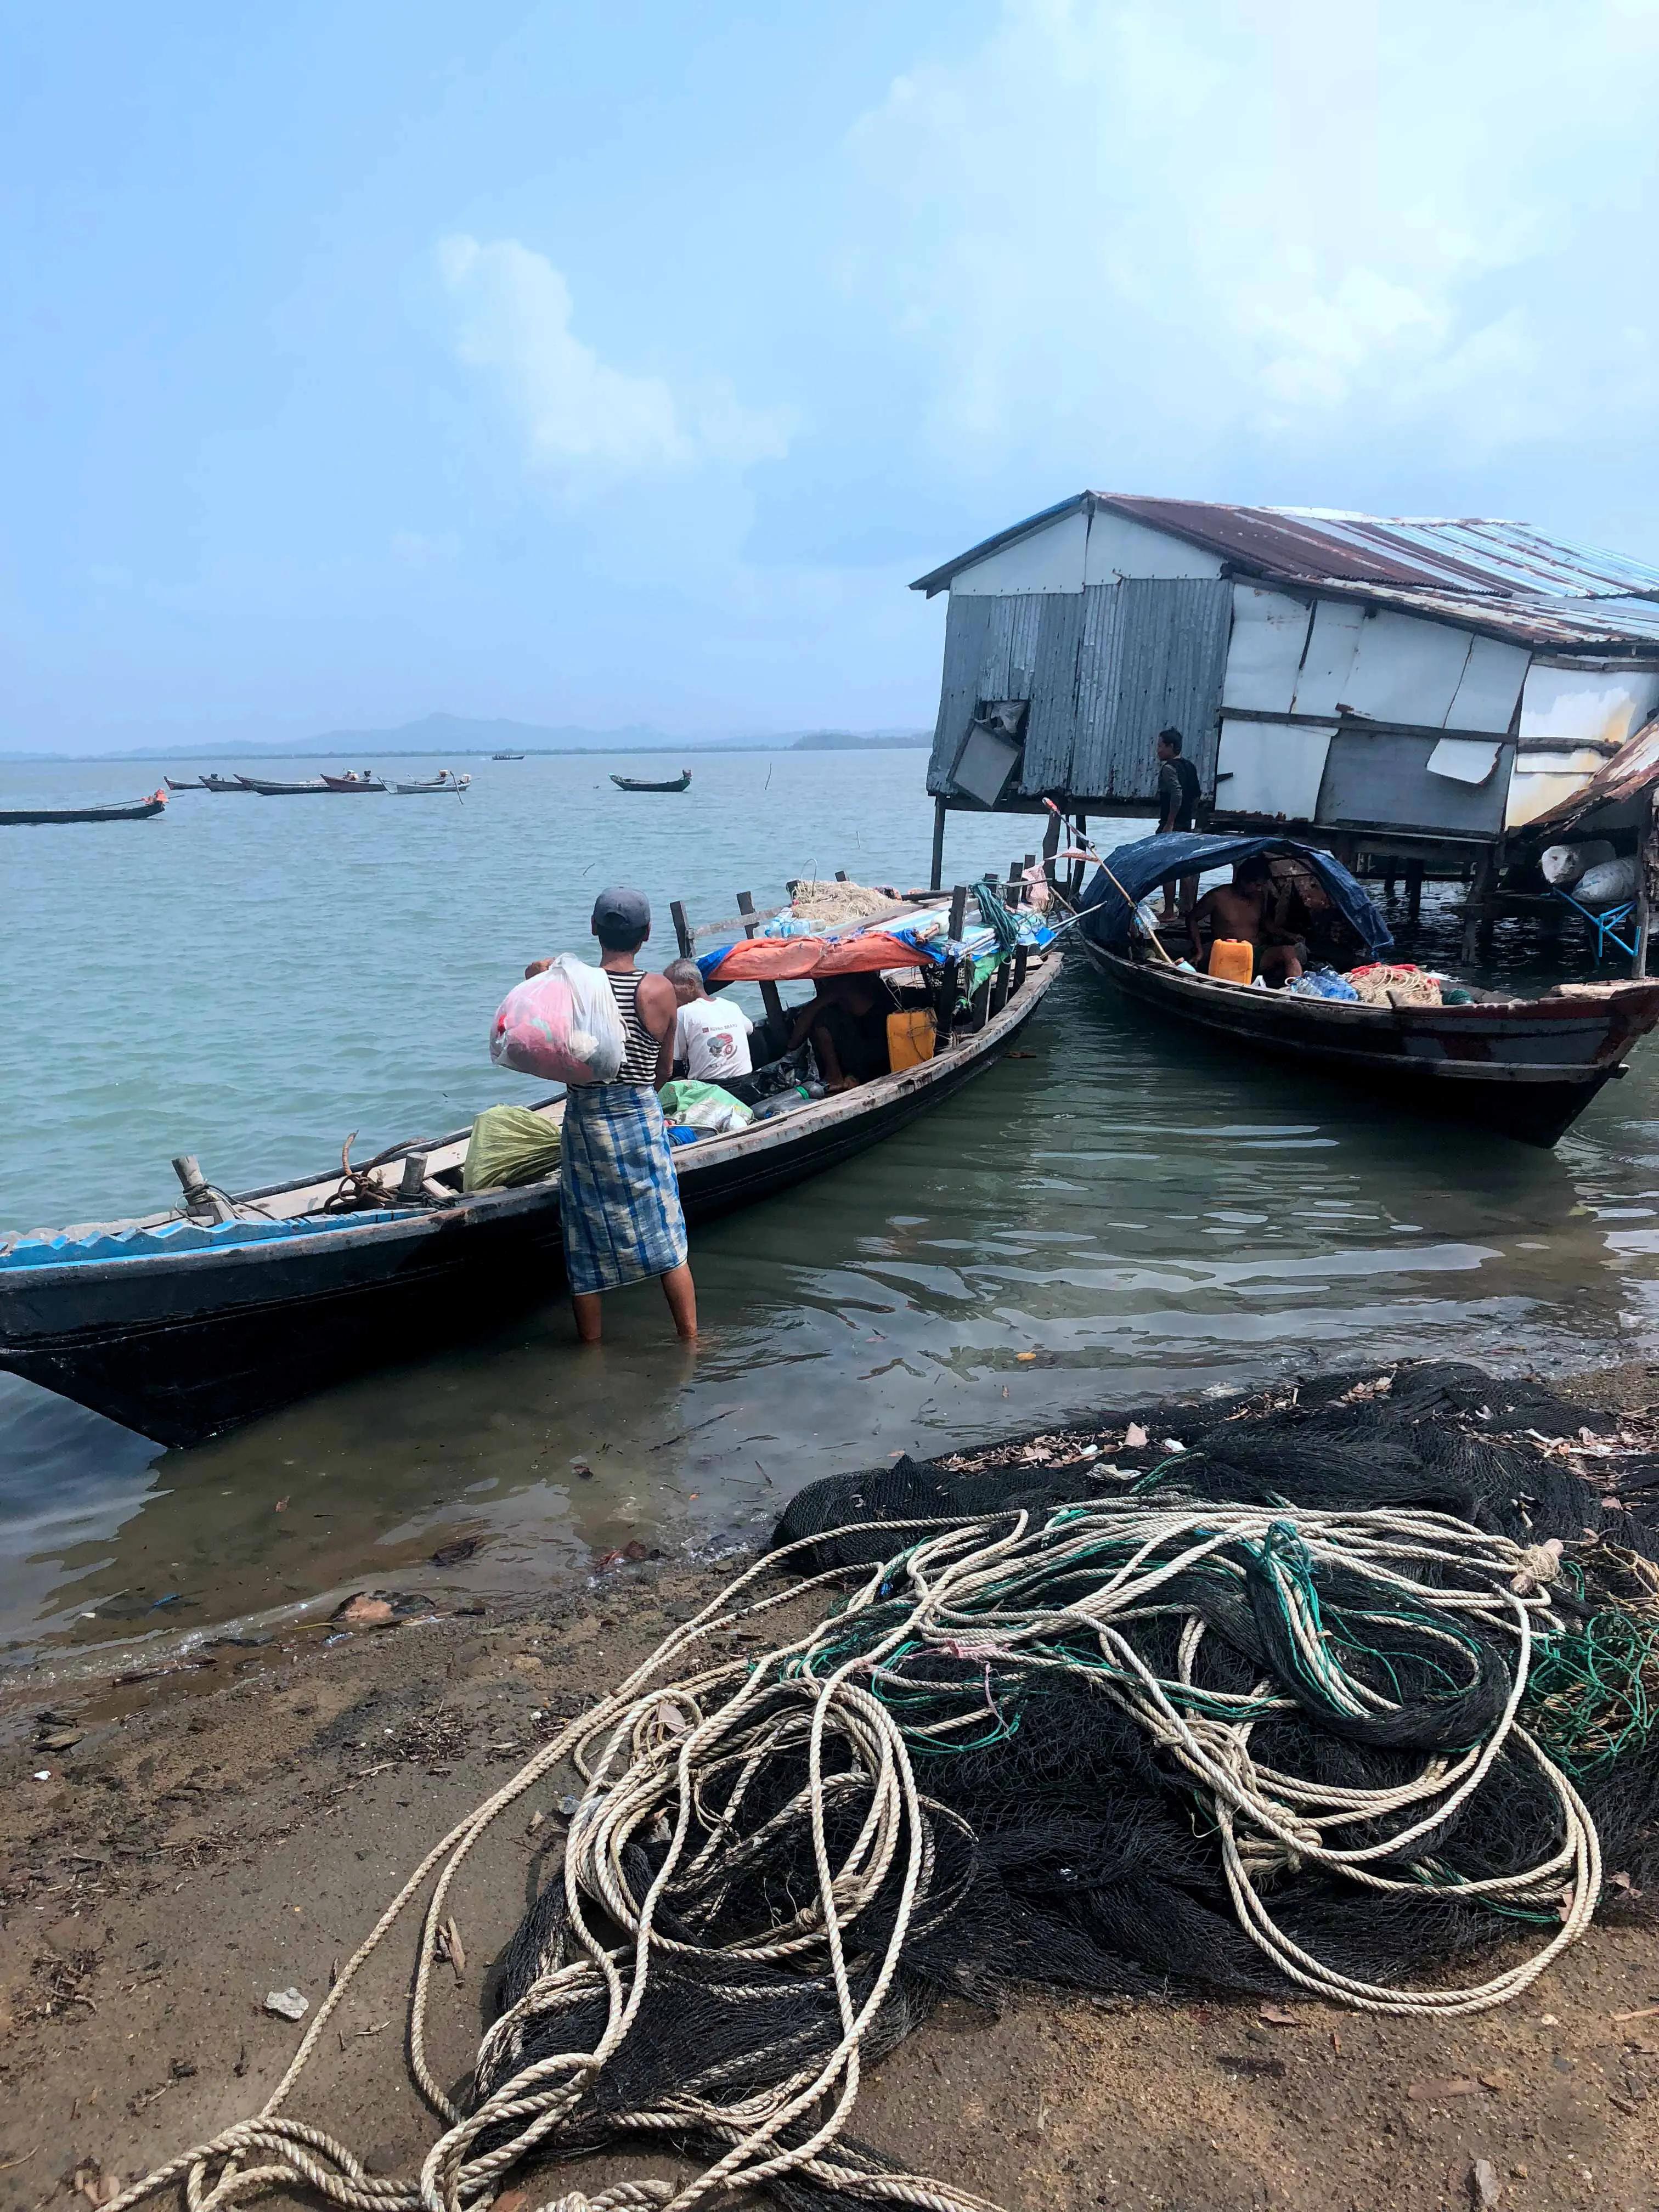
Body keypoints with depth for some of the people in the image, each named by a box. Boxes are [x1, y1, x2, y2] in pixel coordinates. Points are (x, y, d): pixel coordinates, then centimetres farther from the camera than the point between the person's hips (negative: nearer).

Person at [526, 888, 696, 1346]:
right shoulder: (658, 991, -8)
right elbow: (664, 1073, 2)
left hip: (583, 1124, 1)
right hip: (640, 1122, -1)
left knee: (587, 1251, 12)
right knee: (668, 1242, 11)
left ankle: (592, 1352, 24)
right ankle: (691, 1342, 20)